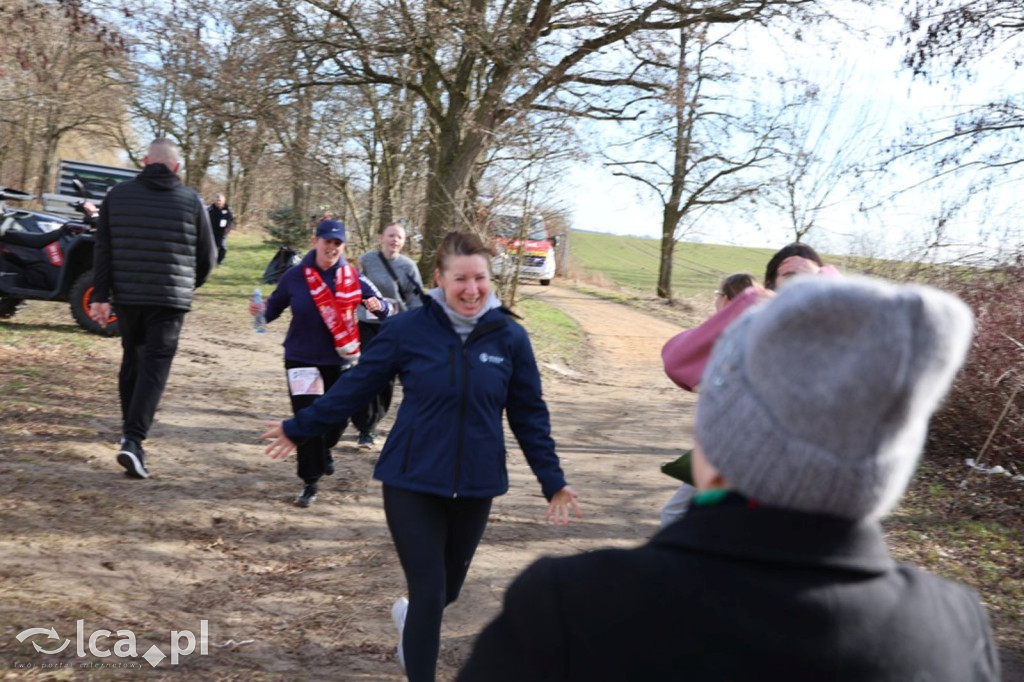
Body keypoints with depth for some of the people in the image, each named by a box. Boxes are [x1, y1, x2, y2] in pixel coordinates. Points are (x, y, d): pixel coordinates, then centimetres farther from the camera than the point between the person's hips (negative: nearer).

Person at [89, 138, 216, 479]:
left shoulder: (117, 195, 6)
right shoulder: (191, 201, 0)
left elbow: (103, 249, 2)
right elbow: (207, 255, 5)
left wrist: (101, 295, 2)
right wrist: (190, 284, 24)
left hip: (127, 295, 3)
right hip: (170, 298, -3)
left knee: (132, 360, 19)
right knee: (155, 367, -4)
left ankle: (130, 431, 27)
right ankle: (133, 439, -16)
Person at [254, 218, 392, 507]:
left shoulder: (353, 278, -7)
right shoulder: (295, 276, -9)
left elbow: (386, 310, -6)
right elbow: (274, 307, 0)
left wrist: (378, 305, -30)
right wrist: (261, 310, -22)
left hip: (340, 360, 2)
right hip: (302, 359, -2)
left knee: (338, 418, 14)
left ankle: (324, 449, 49)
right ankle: (311, 482, 8)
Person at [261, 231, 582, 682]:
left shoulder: (510, 337, -5)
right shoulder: (407, 329, -11)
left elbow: (529, 415, 3)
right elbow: (356, 386, 0)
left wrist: (553, 481, 3)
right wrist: (299, 429, 5)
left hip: (475, 488, 3)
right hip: (411, 484, -3)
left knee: (448, 588, 19)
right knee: (429, 594, -4)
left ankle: (410, 614, 54)